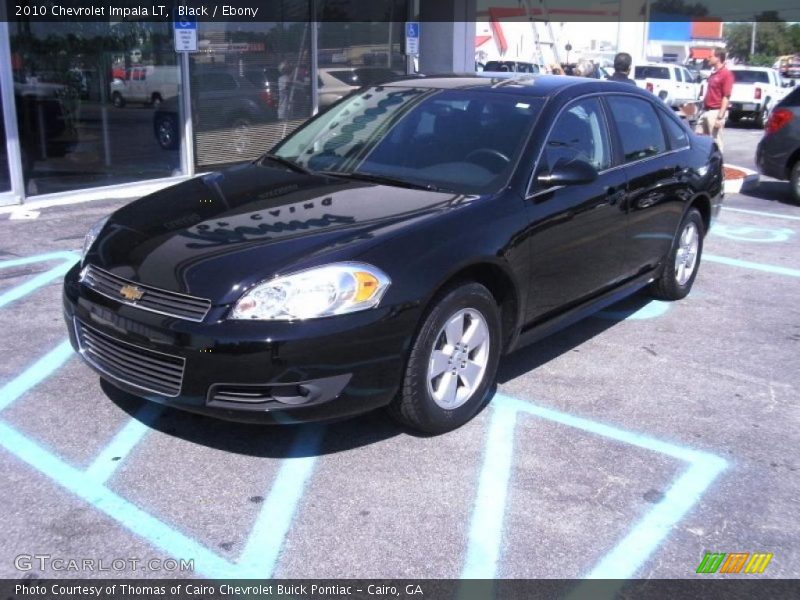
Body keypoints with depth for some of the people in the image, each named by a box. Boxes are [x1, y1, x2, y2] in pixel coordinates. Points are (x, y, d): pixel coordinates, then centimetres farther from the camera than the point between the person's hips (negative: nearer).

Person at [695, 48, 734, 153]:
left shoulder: (726, 74, -11)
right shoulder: (713, 73, 16)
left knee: (715, 142, -3)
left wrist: (720, 117, -20)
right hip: (705, 111, 9)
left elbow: (726, 97, -15)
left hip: (715, 112, -9)